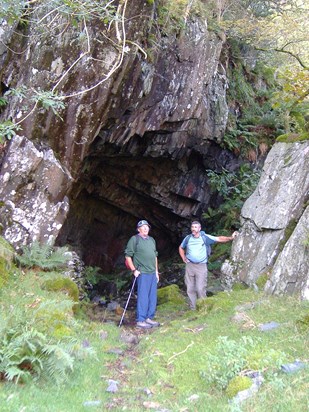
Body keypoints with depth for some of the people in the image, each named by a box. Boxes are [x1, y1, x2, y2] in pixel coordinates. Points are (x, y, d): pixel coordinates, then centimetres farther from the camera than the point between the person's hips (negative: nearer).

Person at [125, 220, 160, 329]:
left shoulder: (152, 240, 17)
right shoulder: (134, 239, -5)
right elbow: (128, 256, -7)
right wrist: (134, 270, -12)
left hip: (153, 273, 7)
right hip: (142, 273, -7)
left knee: (152, 297, 11)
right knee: (143, 297, -6)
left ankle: (149, 318, 21)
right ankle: (140, 321, 2)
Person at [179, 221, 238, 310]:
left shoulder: (205, 237, -2)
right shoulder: (188, 238, 6)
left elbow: (219, 239, -4)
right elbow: (181, 248, 23)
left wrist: (231, 237, -13)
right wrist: (183, 258, 10)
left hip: (201, 266, -3)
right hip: (189, 265, 3)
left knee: (200, 289, -9)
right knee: (190, 289, 6)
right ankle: (193, 308, 17)